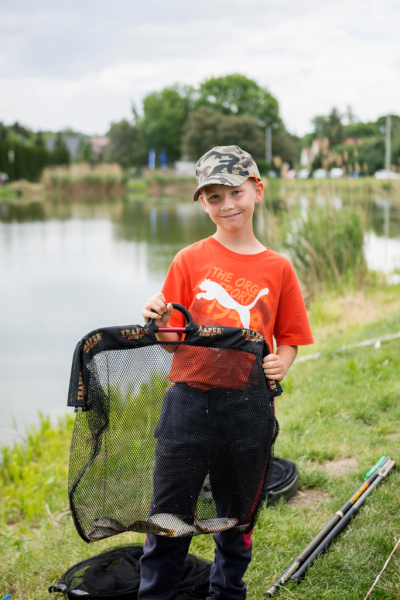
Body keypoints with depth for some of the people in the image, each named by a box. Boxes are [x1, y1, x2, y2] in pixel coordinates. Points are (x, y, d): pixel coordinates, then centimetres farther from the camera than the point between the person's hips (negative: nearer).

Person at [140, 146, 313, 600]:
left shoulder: (278, 268, 3)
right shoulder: (190, 260, 1)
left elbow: (288, 339, 8)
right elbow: (172, 339, 3)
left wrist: (280, 364, -13)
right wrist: (158, 319, -19)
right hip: (190, 397, -1)